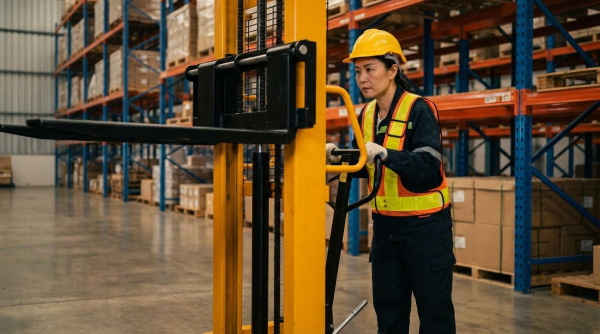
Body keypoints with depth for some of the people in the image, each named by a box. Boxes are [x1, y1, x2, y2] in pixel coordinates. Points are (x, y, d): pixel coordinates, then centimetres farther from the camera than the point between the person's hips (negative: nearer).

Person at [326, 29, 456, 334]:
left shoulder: (419, 109, -15)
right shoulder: (366, 115, 6)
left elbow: (428, 168, -25)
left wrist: (385, 153, -35)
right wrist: (339, 157, -7)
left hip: (425, 225, -6)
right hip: (385, 223, 7)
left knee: (433, 306, 4)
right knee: (388, 303, 15)